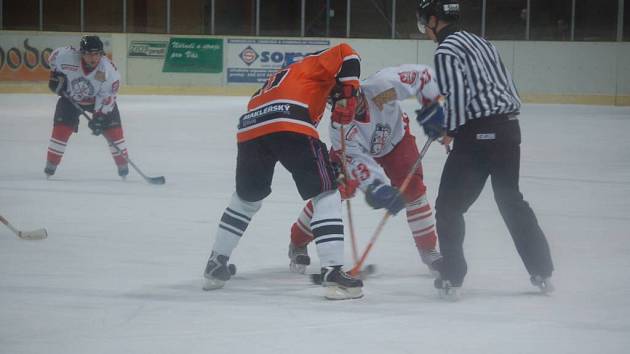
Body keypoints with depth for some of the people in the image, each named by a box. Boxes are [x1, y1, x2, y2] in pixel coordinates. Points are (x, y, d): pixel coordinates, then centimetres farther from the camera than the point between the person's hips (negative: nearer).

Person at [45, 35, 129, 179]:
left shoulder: (109, 71, -32)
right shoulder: (67, 57, -33)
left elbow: (107, 97, -25)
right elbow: (54, 55, -9)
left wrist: (99, 116, -30)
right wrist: (55, 74, -9)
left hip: (98, 99, 0)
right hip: (71, 96, 0)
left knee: (113, 129, -6)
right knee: (61, 129, -10)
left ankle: (123, 166, 11)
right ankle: (50, 166, 5)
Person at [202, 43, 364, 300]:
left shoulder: (281, 77, 43)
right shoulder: (316, 63, 25)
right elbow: (345, 55, 4)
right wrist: (347, 98, 4)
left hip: (250, 128, 7)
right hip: (290, 125, -6)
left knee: (247, 198, 28)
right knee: (326, 194, 1)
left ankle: (216, 265, 31)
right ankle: (333, 273, -10)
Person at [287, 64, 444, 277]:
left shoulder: (381, 85, -39)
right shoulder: (340, 127, -39)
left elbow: (422, 74, -27)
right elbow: (356, 160, -43)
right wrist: (377, 189, -56)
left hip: (395, 138, 2)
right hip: (355, 146, -2)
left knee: (412, 188, -12)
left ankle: (428, 249, 4)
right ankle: (298, 244, 10)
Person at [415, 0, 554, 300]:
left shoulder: (446, 51, -8)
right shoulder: (480, 42, 18)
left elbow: (456, 93, -18)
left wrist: (450, 130, -3)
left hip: (478, 134, -8)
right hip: (508, 127, 8)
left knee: (449, 205, 1)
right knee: (511, 200, 20)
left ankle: (451, 278, -3)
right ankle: (542, 272, 21)